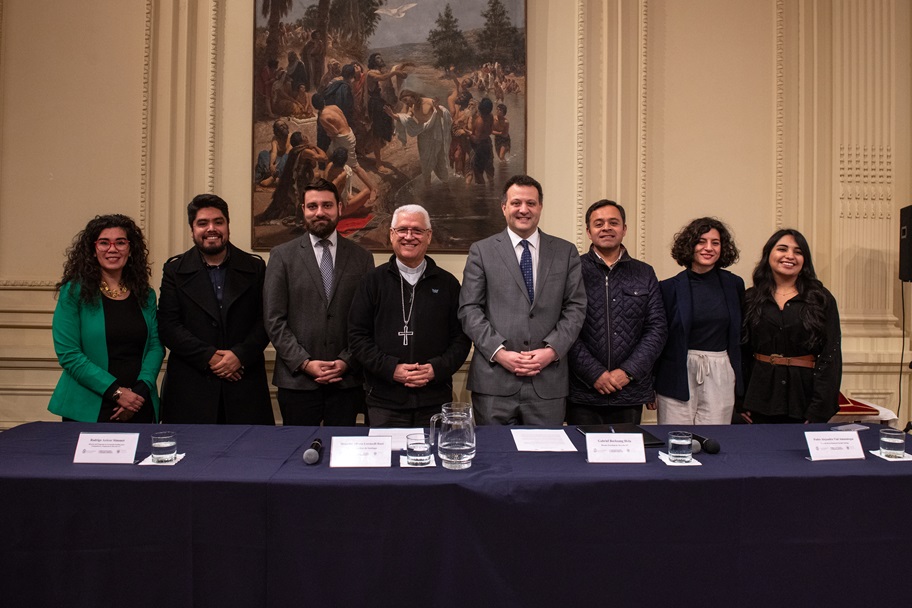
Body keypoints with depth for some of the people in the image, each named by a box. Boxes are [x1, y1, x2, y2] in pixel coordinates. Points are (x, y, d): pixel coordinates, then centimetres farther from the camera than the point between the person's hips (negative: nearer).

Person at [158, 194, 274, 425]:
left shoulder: (254, 267, 8)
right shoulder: (175, 270, 7)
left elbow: (265, 321, 3)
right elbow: (168, 327, -2)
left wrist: (241, 355, -12)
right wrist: (209, 357, -12)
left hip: (245, 384, 1)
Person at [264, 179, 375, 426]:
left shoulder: (361, 257, 7)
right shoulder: (282, 256, 4)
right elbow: (274, 319, -1)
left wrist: (347, 361, -7)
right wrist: (304, 363, -9)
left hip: (346, 380, 1)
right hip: (297, 380, -1)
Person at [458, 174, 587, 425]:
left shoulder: (566, 252, 11)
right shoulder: (481, 251, 6)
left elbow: (575, 307, 6)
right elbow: (469, 309, 1)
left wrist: (552, 350, -8)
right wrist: (498, 352, -10)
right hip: (494, 381, -1)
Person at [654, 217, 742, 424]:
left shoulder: (734, 284, 7)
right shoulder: (670, 287, -2)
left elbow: (739, 336, 14)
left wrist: (740, 381, 12)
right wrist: (650, 386, 0)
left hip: (720, 375, 2)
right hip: (678, 376, -2)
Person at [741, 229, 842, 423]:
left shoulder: (821, 300, 1)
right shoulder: (751, 299, 5)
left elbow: (830, 356, -4)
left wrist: (818, 412, -12)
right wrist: (740, 403, -3)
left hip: (805, 395, -1)